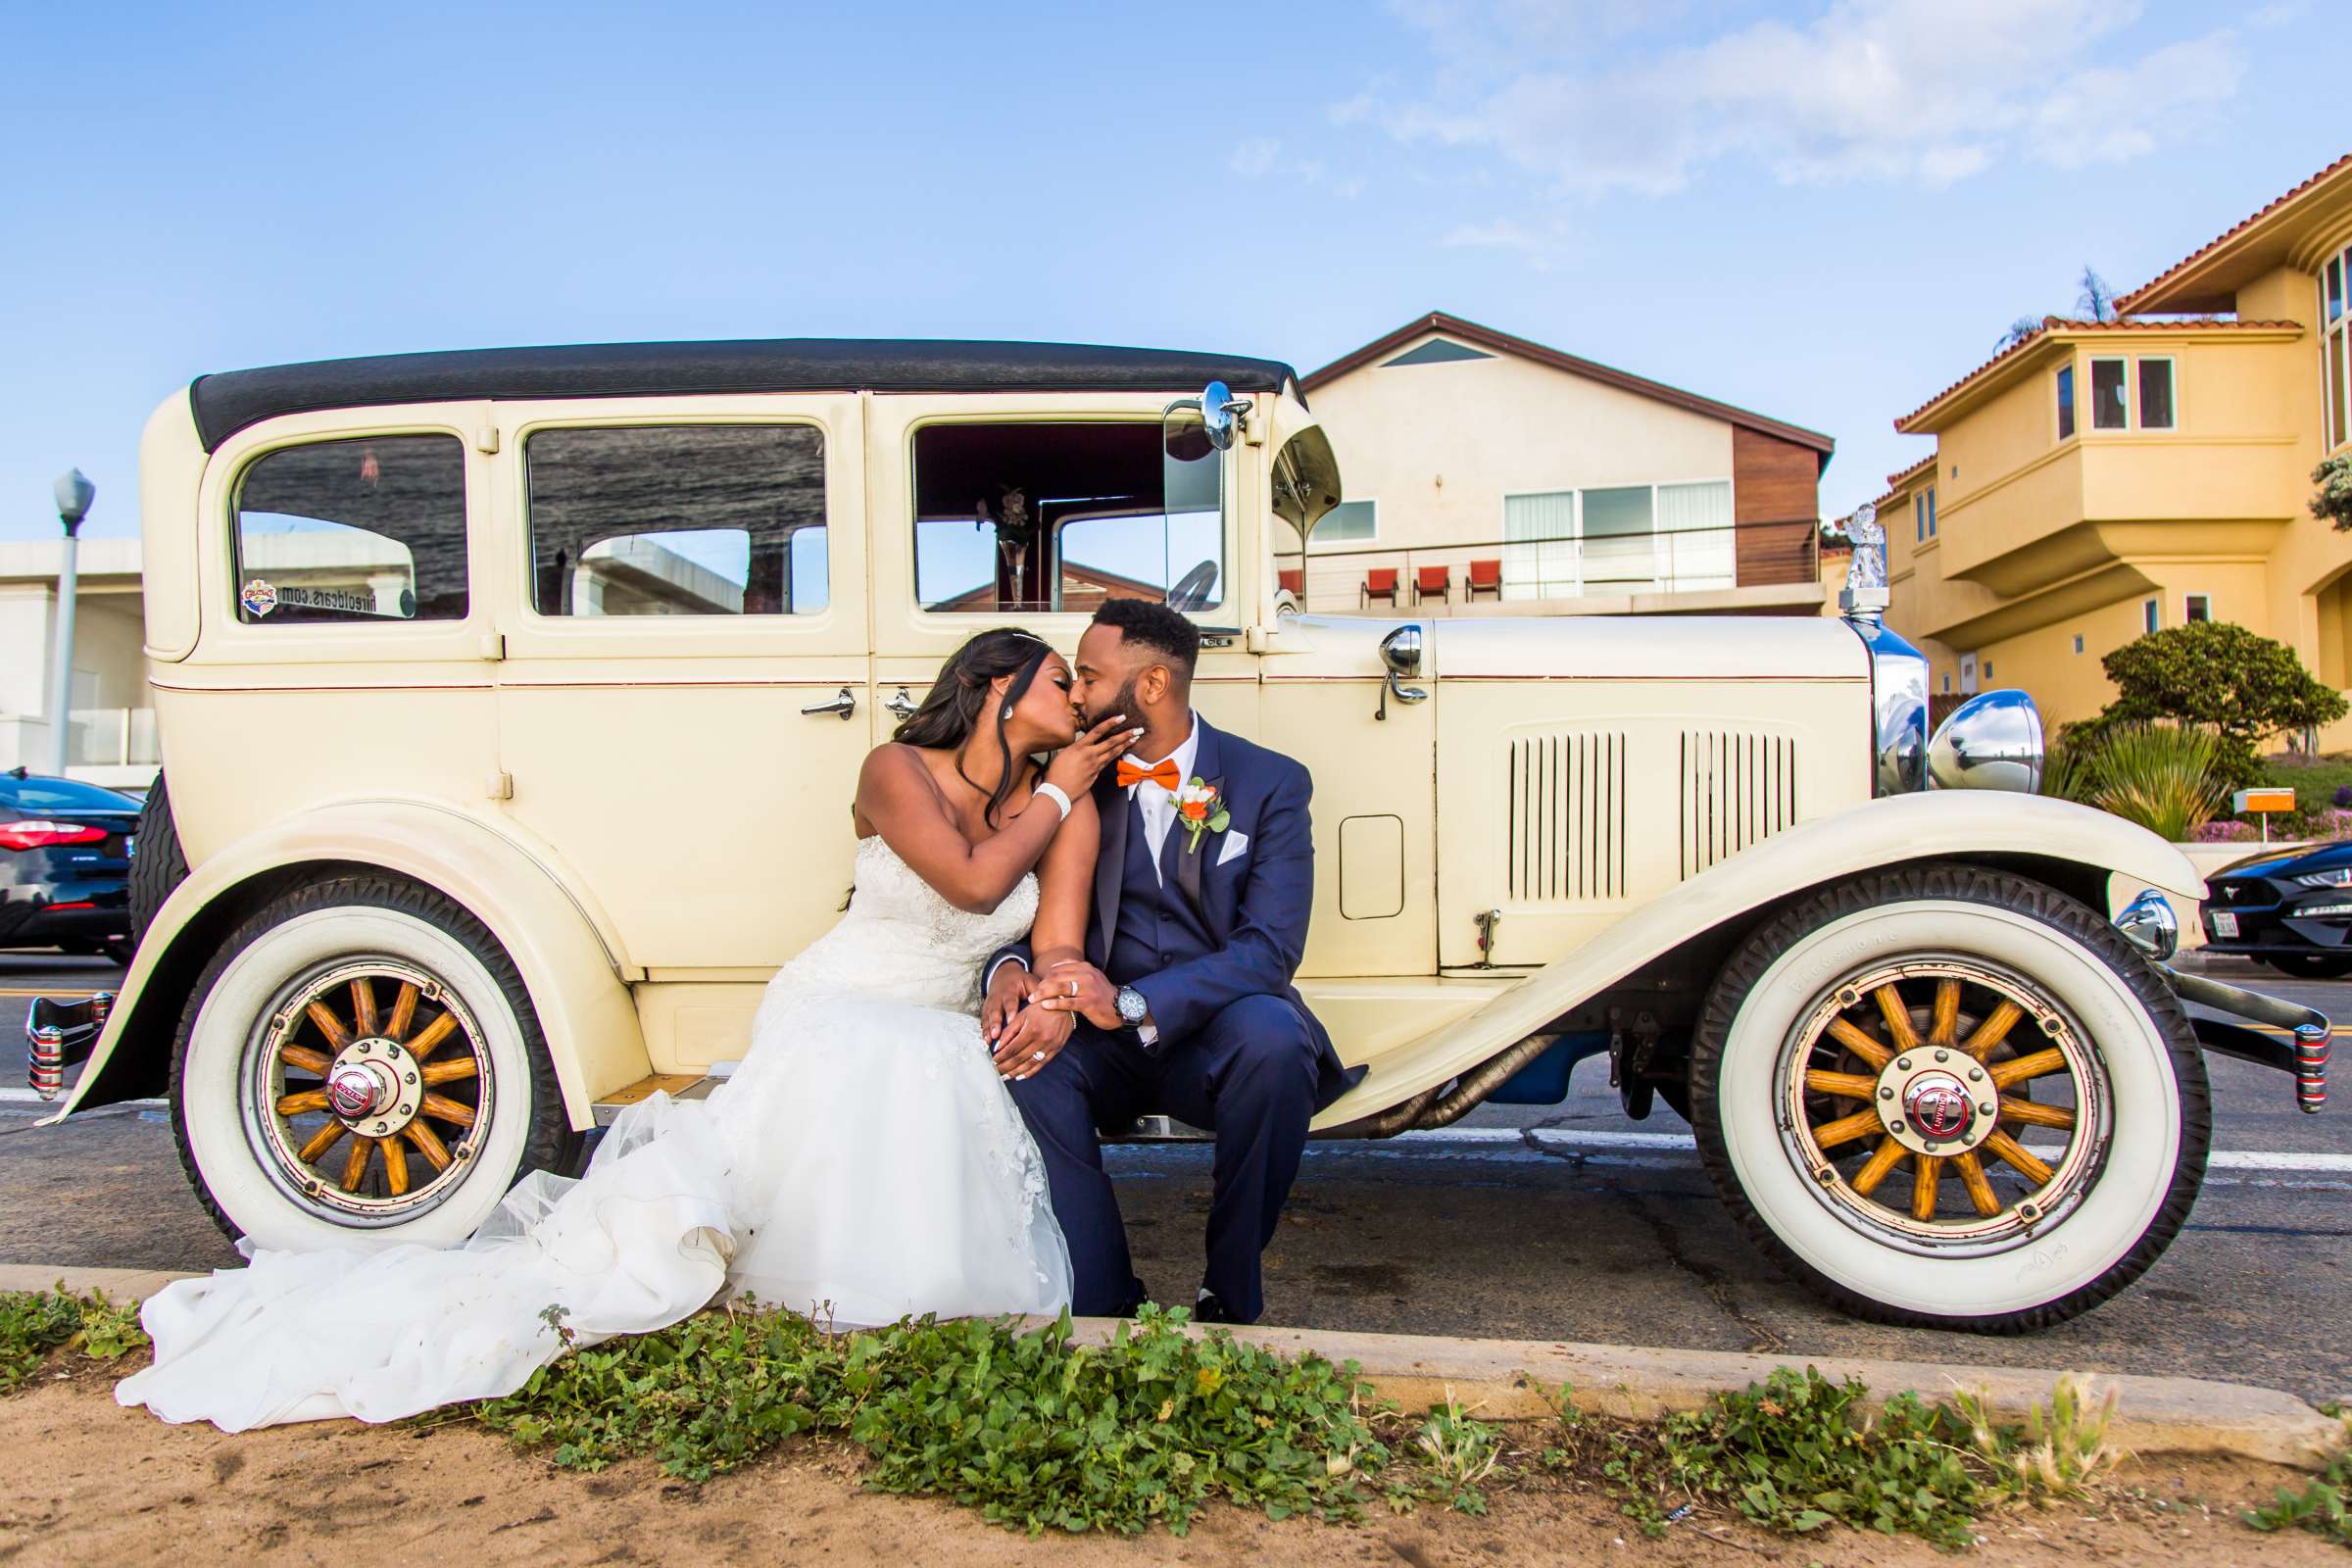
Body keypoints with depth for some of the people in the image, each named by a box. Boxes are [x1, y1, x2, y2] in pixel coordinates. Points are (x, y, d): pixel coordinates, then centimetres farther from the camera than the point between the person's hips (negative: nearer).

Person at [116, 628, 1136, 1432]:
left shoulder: (1069, 810, 6)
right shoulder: (898, 770, -6)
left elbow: (1057, 945, -3)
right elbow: (972, 882, -20)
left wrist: (1054, 1007, -26)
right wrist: (1055, 796, -6)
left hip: (945, 1047, 5)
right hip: (833, 1023, -5)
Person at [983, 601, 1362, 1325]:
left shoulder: (1270, 783, -3)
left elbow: (1271, 948, -15)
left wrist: (1133, 1003, -28)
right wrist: (1011, 967, -20)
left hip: (1216, 1038, -2)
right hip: (1106, 1045, 2)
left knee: (1270, 1035, -35)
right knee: (1024, 1048, -30)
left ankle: (1231, 1297, -16)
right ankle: (1103, 1302, -17)